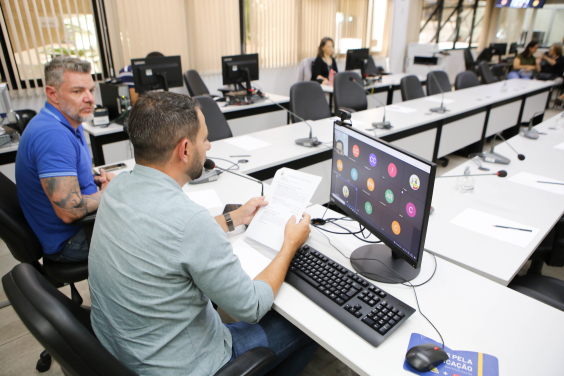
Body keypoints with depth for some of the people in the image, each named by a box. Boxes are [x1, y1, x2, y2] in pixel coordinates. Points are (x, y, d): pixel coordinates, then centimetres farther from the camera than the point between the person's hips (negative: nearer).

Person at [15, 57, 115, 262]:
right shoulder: (52, 134, -29)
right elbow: (70, 211, -33)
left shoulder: (70, 122, 4)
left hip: (83, 221, 10)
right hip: (68, 240, -10)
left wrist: (97, 178, 0)